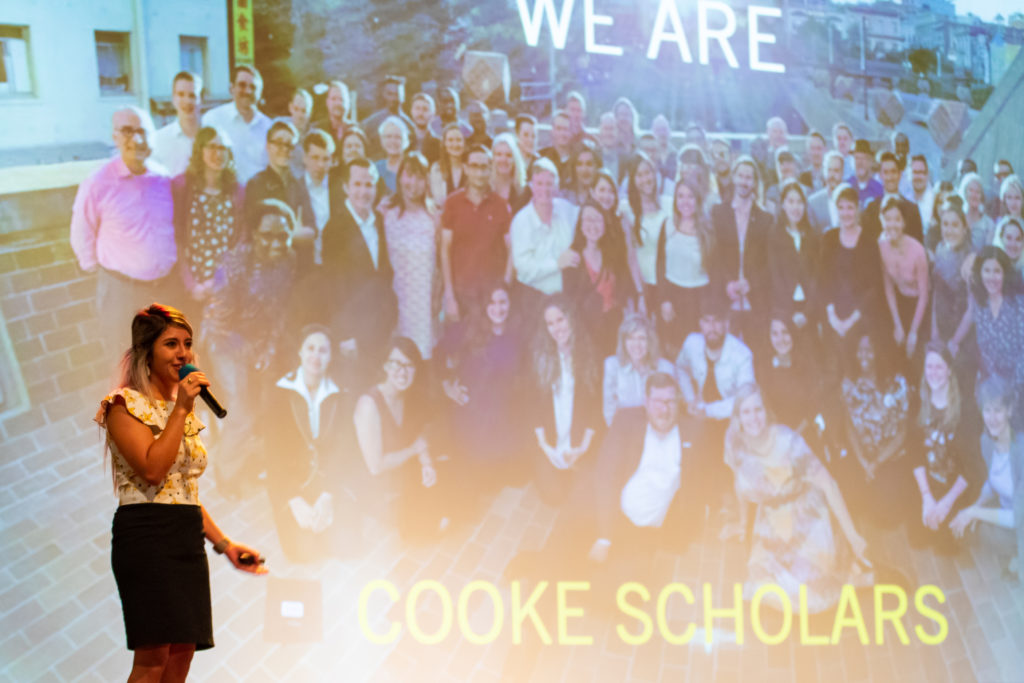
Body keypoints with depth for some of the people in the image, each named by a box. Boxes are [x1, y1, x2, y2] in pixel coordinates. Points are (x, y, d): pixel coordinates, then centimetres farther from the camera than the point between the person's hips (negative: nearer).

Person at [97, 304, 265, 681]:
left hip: (188, 538, 8)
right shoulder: (125, 405, -4)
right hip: (147, 536, -8)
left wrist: (224, 544, 16)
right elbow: (152, 469, -20)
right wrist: (180, 409, -14)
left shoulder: (184, 411, 19)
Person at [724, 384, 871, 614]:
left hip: (807, 519, -5)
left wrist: (852, 535, -25)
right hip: (771, 523, 5)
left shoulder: (787, 441, -28)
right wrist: (743, 523, 17)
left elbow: (827, 483, -25)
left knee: (810, 594, -14)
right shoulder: (734, 441, -13)